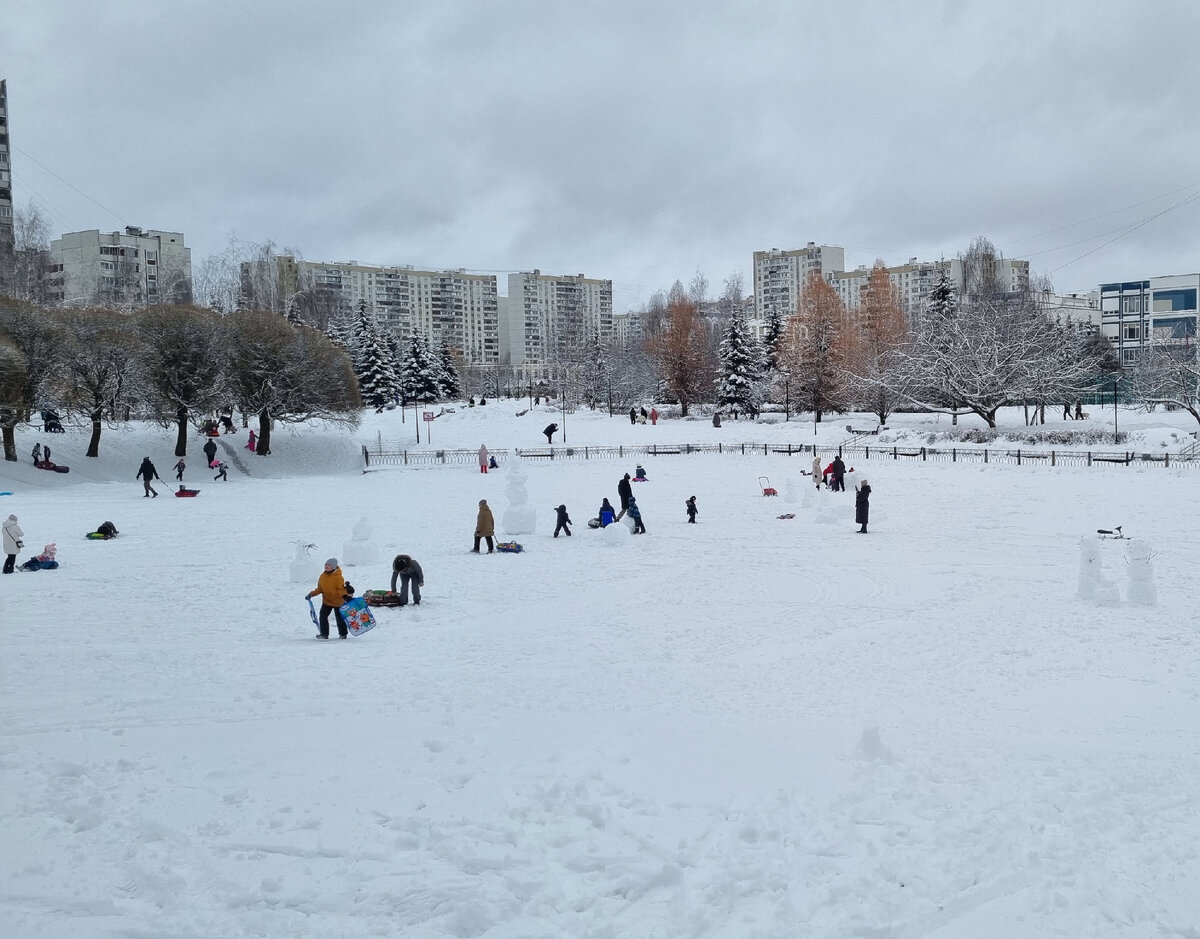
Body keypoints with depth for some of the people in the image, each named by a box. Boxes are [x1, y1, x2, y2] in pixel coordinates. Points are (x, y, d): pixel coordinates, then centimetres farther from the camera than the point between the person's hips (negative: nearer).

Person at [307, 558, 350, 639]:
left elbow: (341, 589, -18)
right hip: (326, 601, 5)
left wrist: (344, 595, -35)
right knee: (323, 617, 1)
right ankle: (324, 634, 13)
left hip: (338, 602, -5)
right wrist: (312, 594, 1)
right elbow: (320, 589, 9)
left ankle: (343, 634, 22)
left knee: (339, 618, 5)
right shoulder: (323, 576, 0)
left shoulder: (338, 577, -18)